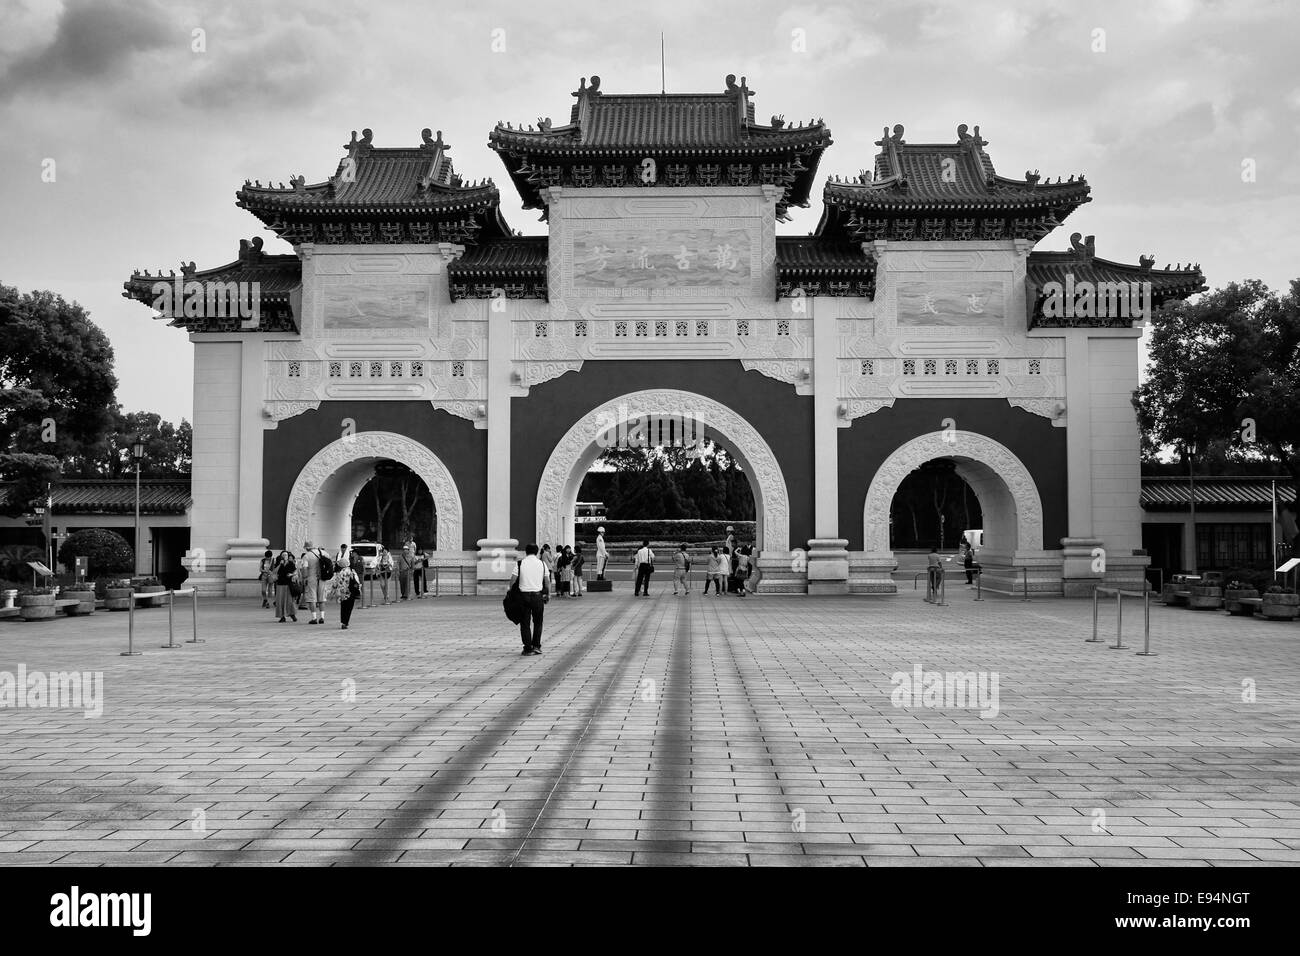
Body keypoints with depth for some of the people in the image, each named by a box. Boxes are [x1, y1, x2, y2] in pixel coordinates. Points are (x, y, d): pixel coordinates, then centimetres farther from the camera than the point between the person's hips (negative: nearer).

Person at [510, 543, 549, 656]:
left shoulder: (520, 564, -2)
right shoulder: (542, 564, 3)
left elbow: (512, 580, -6)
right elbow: (547, 582, 4)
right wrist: (548, 594, 14)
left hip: (524, 595, -1)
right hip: (538, 596, 1)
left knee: (525, 623, 6)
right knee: (537, 622, 16)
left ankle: (528, 649, 5)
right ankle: (536, 646, 11)